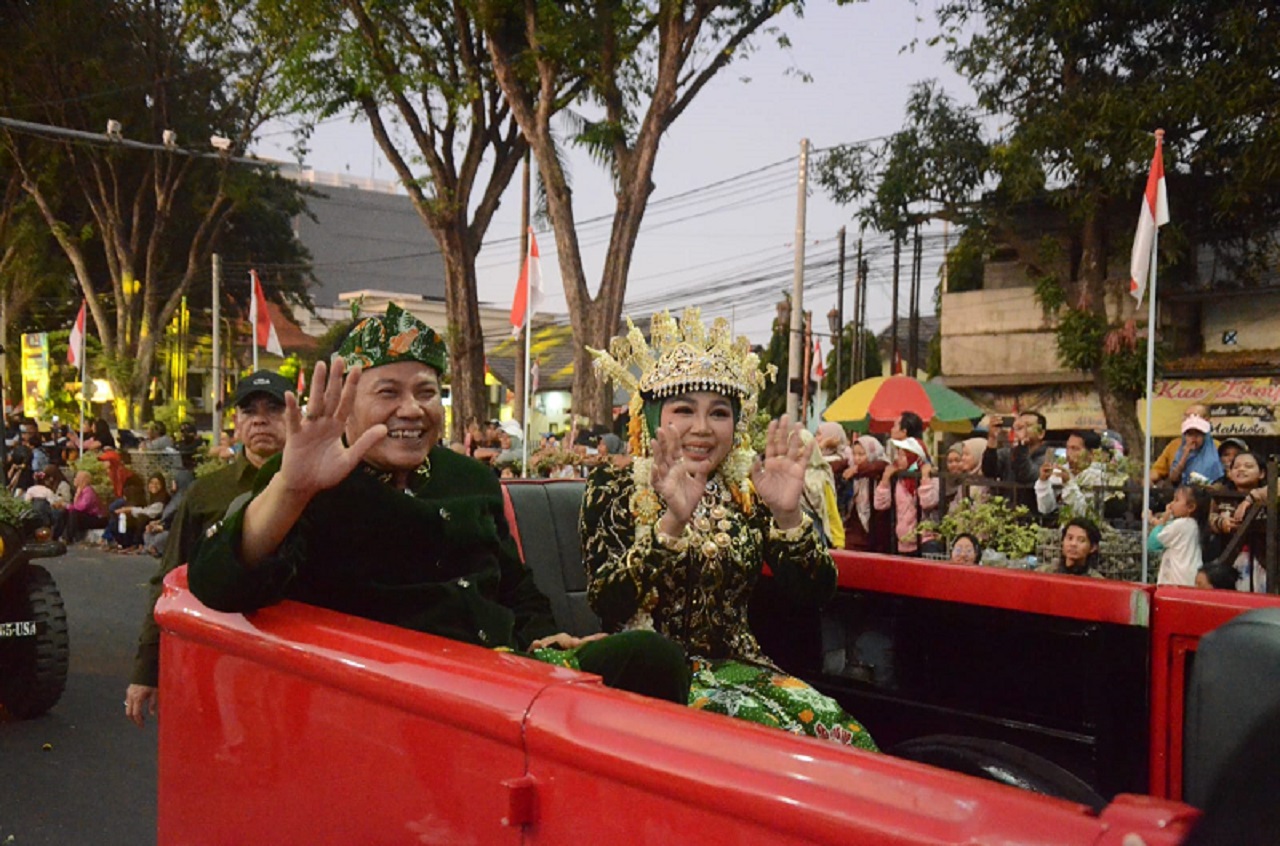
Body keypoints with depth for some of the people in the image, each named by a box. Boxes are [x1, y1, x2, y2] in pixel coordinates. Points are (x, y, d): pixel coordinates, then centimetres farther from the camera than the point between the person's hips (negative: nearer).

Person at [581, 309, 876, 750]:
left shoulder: (747, 494, 5)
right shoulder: (613, 488, -3)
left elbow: (814, 594, -4)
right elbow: (607, 603, -18)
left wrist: (788, 514, -22)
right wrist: (673, 522, -31)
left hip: (736, 664, 4)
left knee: (840, 730, -21)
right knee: (764, 729, -28)